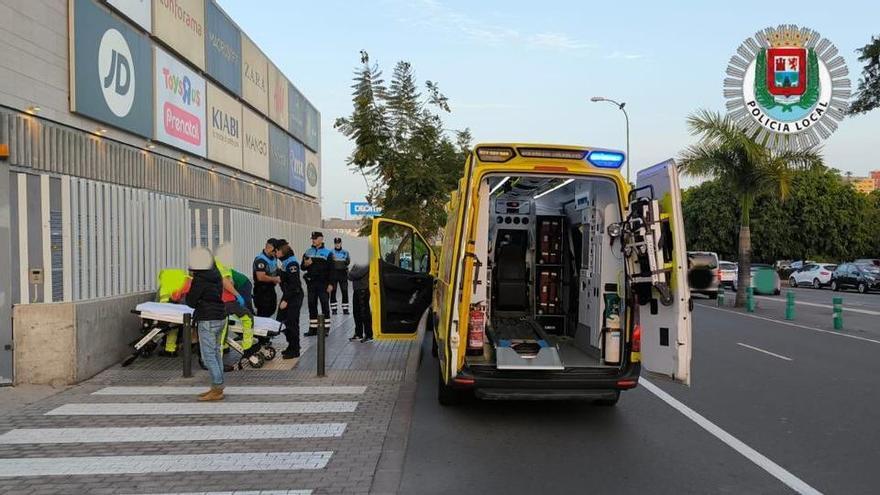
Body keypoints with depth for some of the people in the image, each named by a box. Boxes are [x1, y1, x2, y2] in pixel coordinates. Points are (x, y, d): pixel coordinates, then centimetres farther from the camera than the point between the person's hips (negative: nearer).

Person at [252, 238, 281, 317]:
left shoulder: (273, 258, 7)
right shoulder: (260, 260, -23)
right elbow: (261, 277, -31)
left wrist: (278, 278, 4)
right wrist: (275, 279, -19)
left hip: (271, 289, 9)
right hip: (262, 291, -9)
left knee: (271, 309, 18)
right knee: (263, 313, -4)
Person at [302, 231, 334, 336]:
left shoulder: (327, 253, -2)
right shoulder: (308, 252, 11)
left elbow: (331, 269, -5)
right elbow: (303, 268, 15)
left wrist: (330, 284, -12)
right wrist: (306, 264, -8)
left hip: (323, 283, -4)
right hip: (311, 283, 4)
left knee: (325, 305, -1)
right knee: (312, 305, 7)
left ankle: (326, 328, 6)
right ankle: (313, 328, 14)